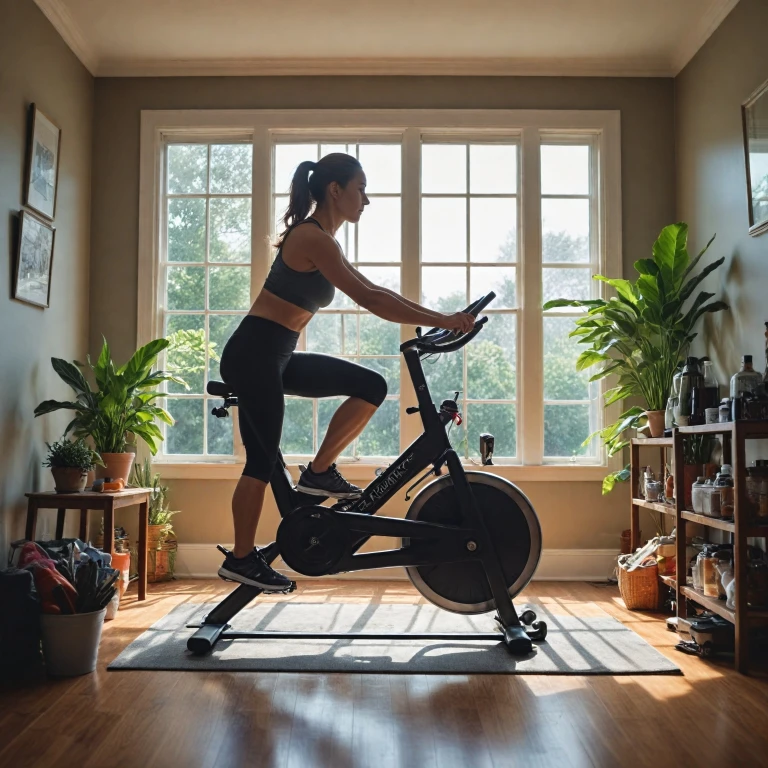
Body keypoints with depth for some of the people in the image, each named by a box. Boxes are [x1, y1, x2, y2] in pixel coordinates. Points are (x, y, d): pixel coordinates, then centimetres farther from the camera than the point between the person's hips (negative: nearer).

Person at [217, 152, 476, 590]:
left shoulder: (320, 239, 14)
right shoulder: (312, 238, -17)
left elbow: (373, 291, 15)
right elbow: (368, 298, -26)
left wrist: (437, 317, 8)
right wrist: (440, 320, -25)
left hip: (274, 356, 9)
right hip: (254, 355, -9)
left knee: (371, 386, 3)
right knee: (263, 459, -2)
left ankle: (320, 472, 10)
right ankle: (241, 559, 12)